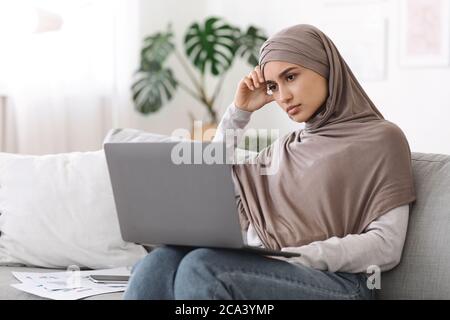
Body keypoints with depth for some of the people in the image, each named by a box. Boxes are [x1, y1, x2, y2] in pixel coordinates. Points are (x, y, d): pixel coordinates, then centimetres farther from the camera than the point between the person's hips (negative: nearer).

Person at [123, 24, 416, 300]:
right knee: (160, 264, -28)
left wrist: (294, 256, -16)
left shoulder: (381, 139, 6)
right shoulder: (285, 148, 26)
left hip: (335, 281, -5)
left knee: (203, 266, -34)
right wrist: (239, 111, 21)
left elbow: (387, 245, -5)